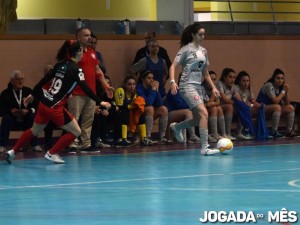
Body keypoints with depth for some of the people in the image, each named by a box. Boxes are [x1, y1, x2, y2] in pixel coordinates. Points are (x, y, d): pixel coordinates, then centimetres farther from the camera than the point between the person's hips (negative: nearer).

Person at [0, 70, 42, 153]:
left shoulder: (28, 91, -1)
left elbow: (36, 106, -5)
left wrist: (28, 110, -26)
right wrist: (10, 111, -28)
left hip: (26, 121, 1)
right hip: (12, 120, -1)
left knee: (33, 117, -28)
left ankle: (35, 145, -22)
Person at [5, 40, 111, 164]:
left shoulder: (60, 65, 9)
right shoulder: (76, 70, -12)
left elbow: (44, 79, 14)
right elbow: (85, 89, -17)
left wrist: (32, 95, 23)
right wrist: (100, 102, -15)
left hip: (44, 103, 8)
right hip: (55, 108, -8)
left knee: (34, 130, 26)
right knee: (75, 131, 5)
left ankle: (13, 151, 26)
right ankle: (51, 154, 6)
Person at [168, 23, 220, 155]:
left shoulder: (203, 51, 14)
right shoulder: (186, 49, -6)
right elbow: (173, 66, -9)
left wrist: (213, 87, 17)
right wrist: (172, 81, -24)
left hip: (197, 87, 8)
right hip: (187, 86, -8)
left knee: (198, 119, 10)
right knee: (204, 113, -20)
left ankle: (176, 127, 37)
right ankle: (204, 148, -19)